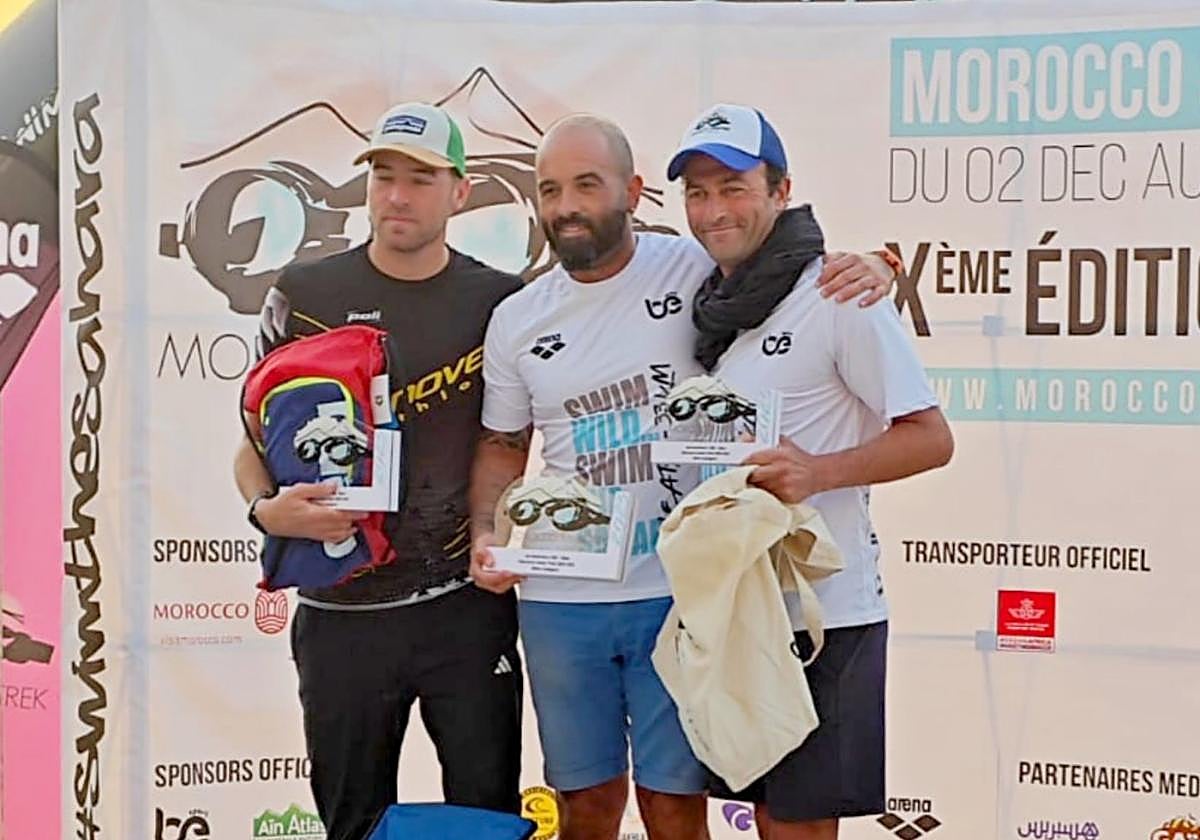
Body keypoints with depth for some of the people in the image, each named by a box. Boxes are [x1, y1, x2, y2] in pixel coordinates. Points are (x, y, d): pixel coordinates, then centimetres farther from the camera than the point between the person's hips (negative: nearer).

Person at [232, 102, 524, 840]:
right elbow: (256, 437, 6)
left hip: (468, 605, 0)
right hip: (343, 612, 0)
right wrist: (266, 508, -15)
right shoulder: (306, 296, 1)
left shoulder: (499, 302, 3)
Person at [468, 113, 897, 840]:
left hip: (681, 593, -3)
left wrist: (866, 272, -16)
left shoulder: (699, 270, -6)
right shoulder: (515, 321, 5)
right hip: (559, 599, 3)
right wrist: (488, 536, -1)